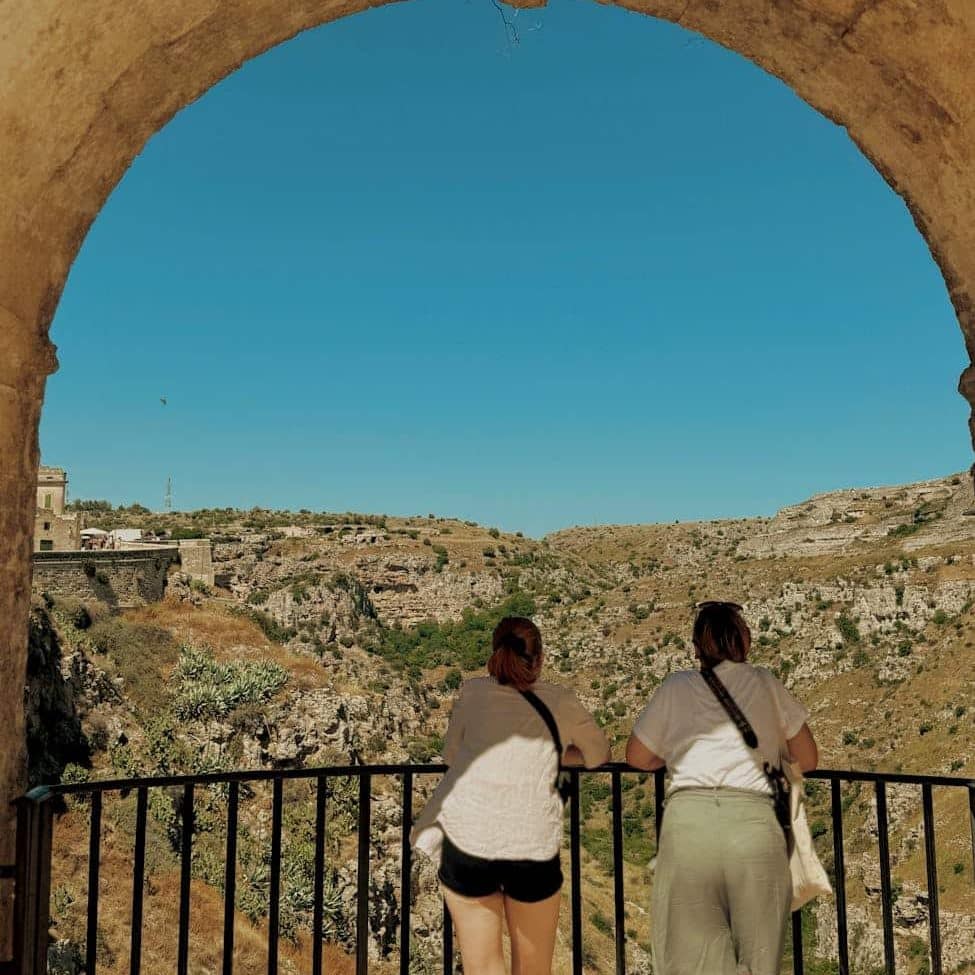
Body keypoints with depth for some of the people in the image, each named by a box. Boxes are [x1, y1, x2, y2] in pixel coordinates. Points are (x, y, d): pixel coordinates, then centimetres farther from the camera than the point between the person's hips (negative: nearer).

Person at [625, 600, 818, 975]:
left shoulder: (676, 687, 14)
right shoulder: (766, 684, 14)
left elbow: (637, 757, 22)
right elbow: (808, 760, 21)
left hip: (688, 819, 0)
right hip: (754, 820, 0)